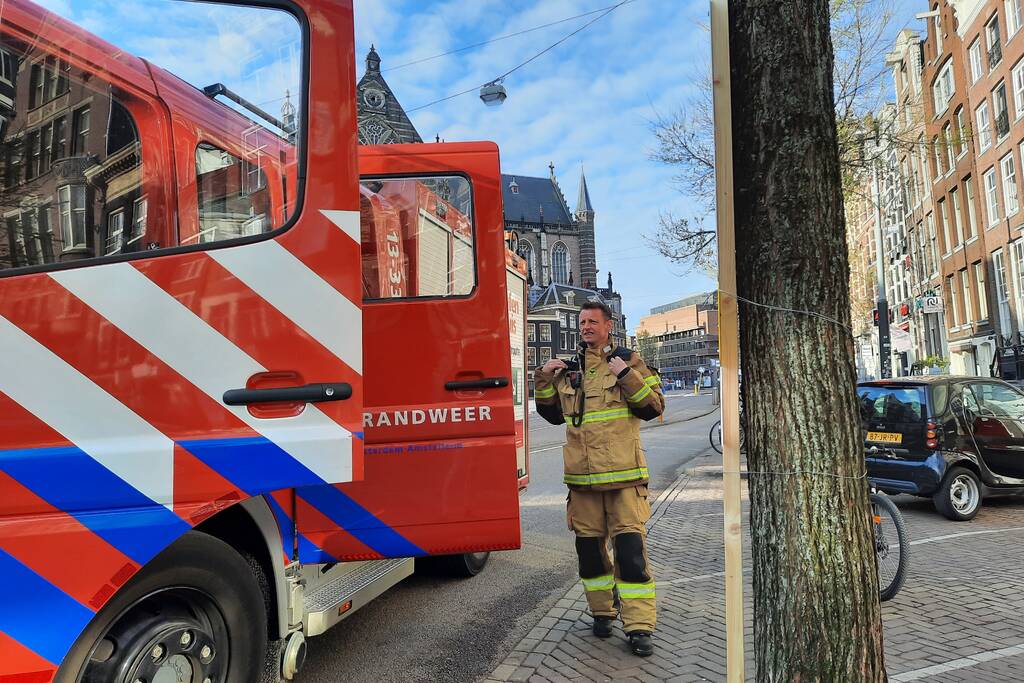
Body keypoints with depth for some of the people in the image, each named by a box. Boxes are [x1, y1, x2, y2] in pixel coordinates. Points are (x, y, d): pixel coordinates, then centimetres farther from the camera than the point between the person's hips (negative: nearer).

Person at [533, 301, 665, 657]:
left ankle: (639, 626, 6)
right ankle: (602, 611, 30)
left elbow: (654, 406, -5)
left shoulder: (628, 361, 1)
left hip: (623, 473, -4)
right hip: (582, 476, 4)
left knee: (631, 547, -4)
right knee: (589, 547, 12)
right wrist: (544, 380, 5)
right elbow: (552, 413, 19)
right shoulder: (568, 370, 12)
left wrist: (628, 376, -17)